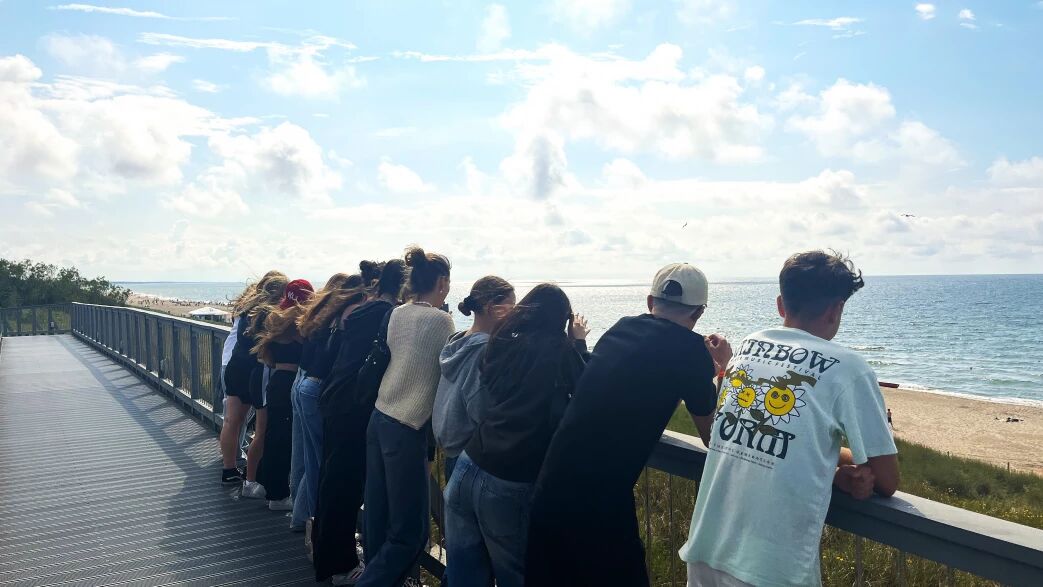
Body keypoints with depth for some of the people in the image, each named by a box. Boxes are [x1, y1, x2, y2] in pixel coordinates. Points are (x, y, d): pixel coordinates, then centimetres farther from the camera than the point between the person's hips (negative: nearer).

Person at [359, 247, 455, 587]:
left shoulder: (397, 314, 8)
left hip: (379, 419, 8)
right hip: (406, 428, -8)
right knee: (410, 529, 2)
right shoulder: (440, 320, -11)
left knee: (378, 517, 17)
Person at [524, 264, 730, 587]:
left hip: (551, 487, 6)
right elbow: (712, 436, 6)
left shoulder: (620, 329, 10)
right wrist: (721, 367, 16)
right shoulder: (691, 349, -6)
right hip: (601, 498, -6)